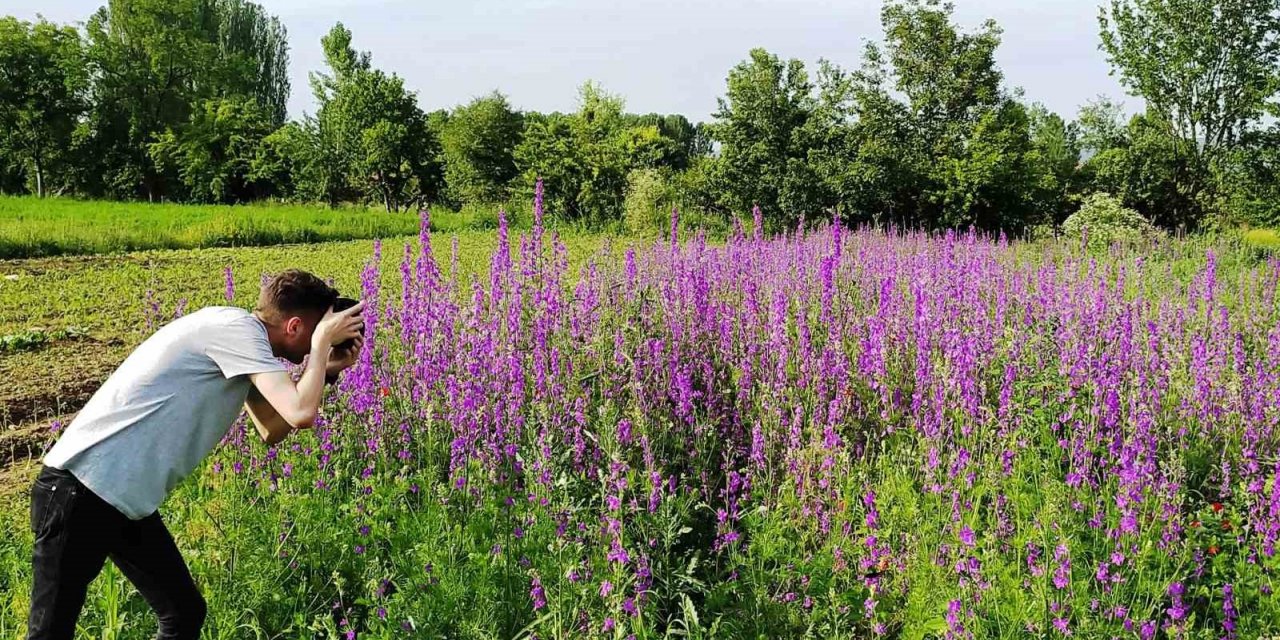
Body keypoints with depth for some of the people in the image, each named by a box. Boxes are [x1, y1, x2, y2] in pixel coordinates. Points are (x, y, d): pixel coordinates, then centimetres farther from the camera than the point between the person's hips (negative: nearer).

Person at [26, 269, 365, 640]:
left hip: (128, 501, 10)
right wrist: (323, 342, -11)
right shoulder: (237, 328, -17)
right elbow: (301, 414, -26)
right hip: (79, 492, -10)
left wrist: (328, 369, 8)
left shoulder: (239, 337, 11)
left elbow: (272, 430, 17)